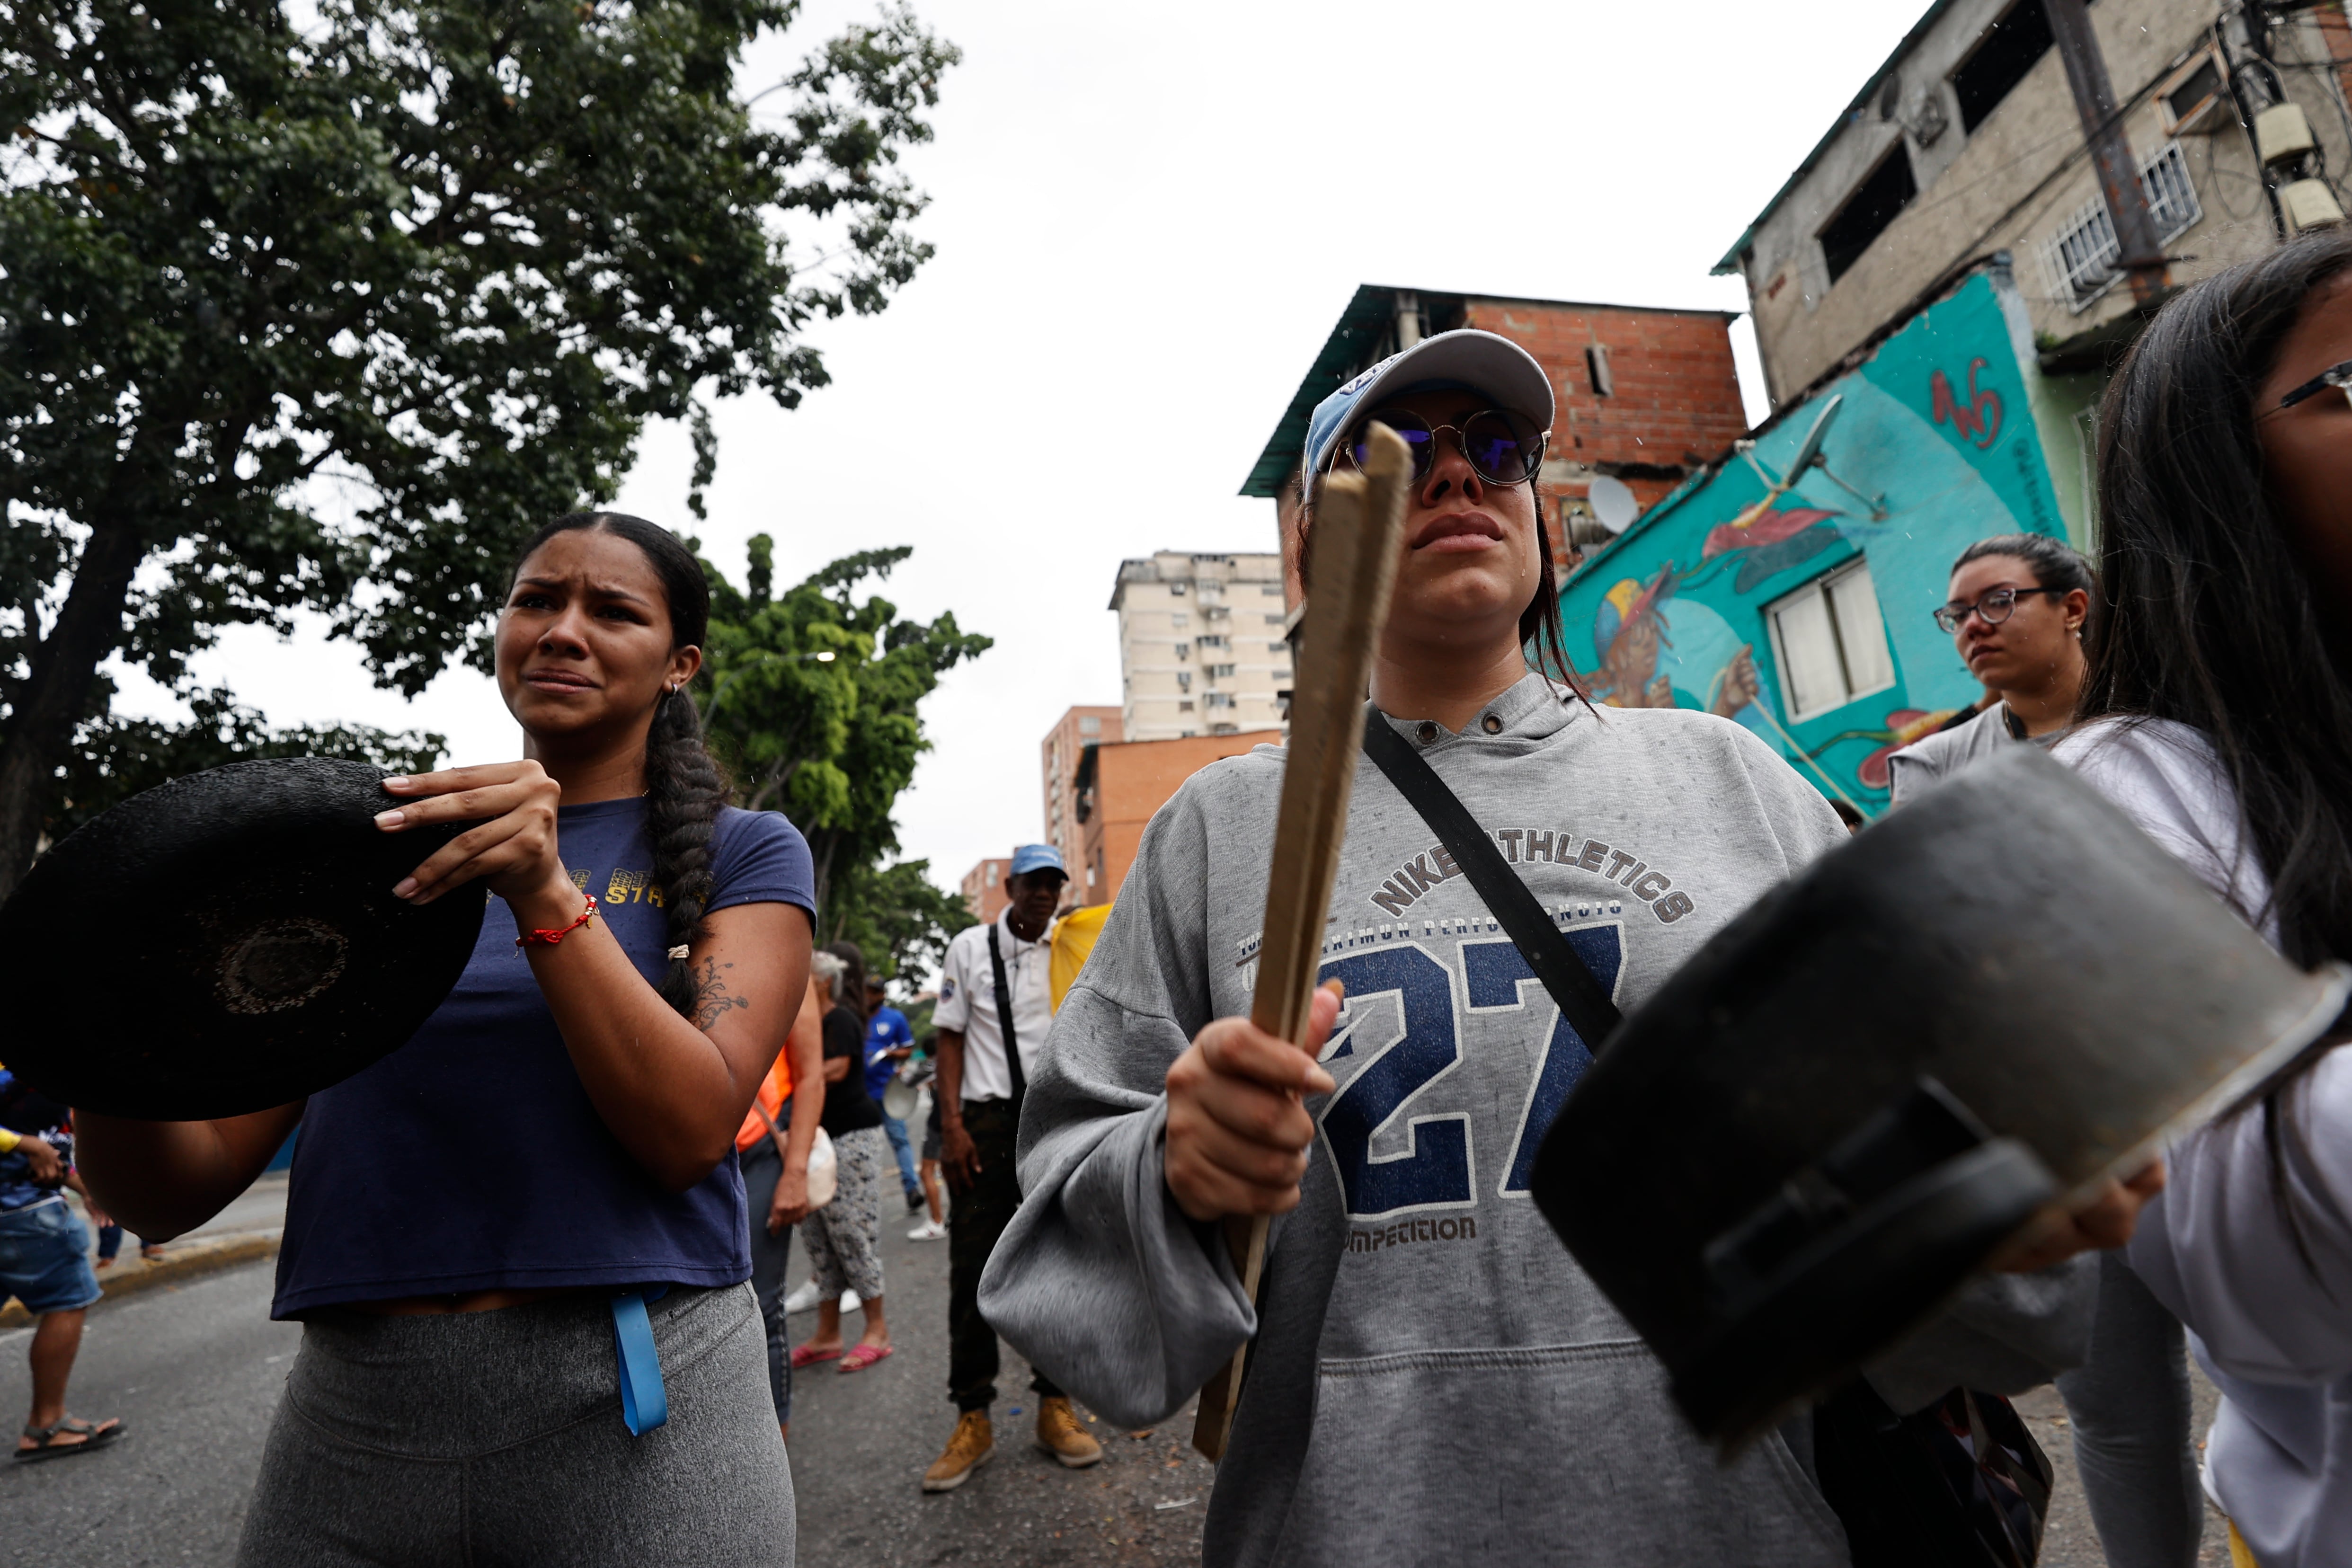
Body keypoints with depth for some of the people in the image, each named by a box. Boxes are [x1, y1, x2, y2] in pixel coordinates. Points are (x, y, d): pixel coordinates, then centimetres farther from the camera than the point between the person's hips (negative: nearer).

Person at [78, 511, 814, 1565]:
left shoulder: (740, 852, -1)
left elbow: (690, 1132, -14)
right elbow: (179, 1189, 4)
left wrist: (547, 897, -21)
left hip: (631, 1410, -2)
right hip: (351, 1411, 3)